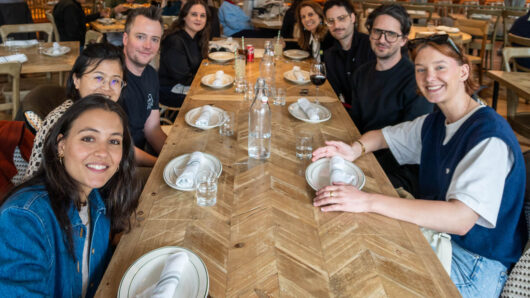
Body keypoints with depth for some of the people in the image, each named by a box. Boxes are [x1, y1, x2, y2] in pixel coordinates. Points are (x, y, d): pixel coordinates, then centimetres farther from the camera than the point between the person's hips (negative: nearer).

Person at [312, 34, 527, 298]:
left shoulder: (489, 136, -24)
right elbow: (385, 135, 18)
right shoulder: (434, 122, 4)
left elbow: (461, 219, -35)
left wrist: (369, 201, -39)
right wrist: (355, 149, -7)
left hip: (475, 262, -7)